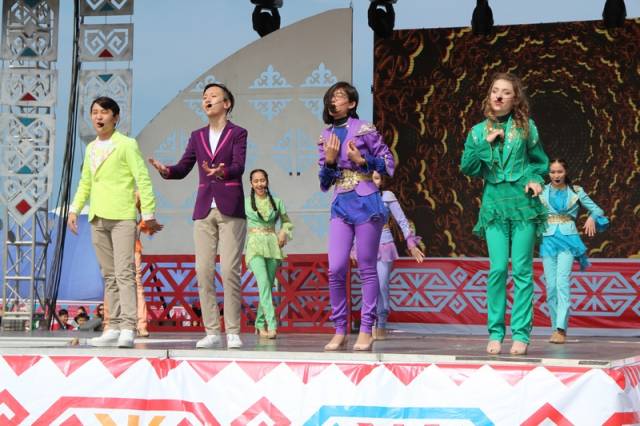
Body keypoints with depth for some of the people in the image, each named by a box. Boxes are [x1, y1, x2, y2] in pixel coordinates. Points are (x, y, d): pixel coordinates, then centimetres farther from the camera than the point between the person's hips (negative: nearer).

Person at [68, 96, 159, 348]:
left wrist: (148, 213, -12)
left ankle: (127, 329, -15)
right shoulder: (91, 148, 16)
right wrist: (74, 209, 13)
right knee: (109, 275, 8)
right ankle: (113, 329, 11)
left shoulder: (127, 145, -3)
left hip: (122, 217, -6)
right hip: (98, 219, 6)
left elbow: (143, 179, -6)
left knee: (124, 273, -11)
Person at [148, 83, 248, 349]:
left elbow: (239, 167, -13)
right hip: (204, 209, 4)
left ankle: (233, 332, -2)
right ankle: (212, 332, 4)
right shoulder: (197, 136, 15)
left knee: (230, 271, -8)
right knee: (203, 272, -1)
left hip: (230, 209, -4)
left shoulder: (237, 133, 2)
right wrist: (165, 170, -12)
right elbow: (183, 168, 9)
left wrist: (222, 172, -34)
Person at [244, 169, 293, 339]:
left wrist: (283, 233, 2)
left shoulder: (276, 202, 9)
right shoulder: (245, 202, 4)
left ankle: (260, 325, 20)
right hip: (255, 246, -3)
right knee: (264, 283, -20)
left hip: (272, 246, 3)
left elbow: (287, 222, 21)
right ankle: (272, 325, -28)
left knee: (268, 286, 5)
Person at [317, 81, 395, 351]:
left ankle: (366, 332, 6)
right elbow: (324, 183, 13)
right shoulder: (325, 138, 11)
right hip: (341, 206, 4)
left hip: (366, 203, -4)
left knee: (367, 269, 1)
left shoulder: (364, 130, -2)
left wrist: (361, 160, -12)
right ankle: (340, 332, 6)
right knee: (335, 270, -5)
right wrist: (329, 160, -4)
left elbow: (388, 163, 1)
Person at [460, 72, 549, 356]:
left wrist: (535, 180, -4)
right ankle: (495, 332, 4)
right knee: (497, 269, -5)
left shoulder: (525, 128, 5)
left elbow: (540, 161, 15)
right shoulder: (479, 131, 8)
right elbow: (467, 168, 2)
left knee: (522, 270, -2)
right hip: (494, 203, 1)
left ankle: (520, 334, 1)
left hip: (523, 204, -1)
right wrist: (485, 144, -9)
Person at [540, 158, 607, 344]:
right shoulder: (542, 191, 9)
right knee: (551, 285, 0)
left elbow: (597, 209, 11)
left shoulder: (576, 191, 8)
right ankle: (556, 327, 9)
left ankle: (561, 329, -23)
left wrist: (592, 218, -10)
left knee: (563, 281, -17)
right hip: (548, 239, 2)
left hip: (567, 238, -2)